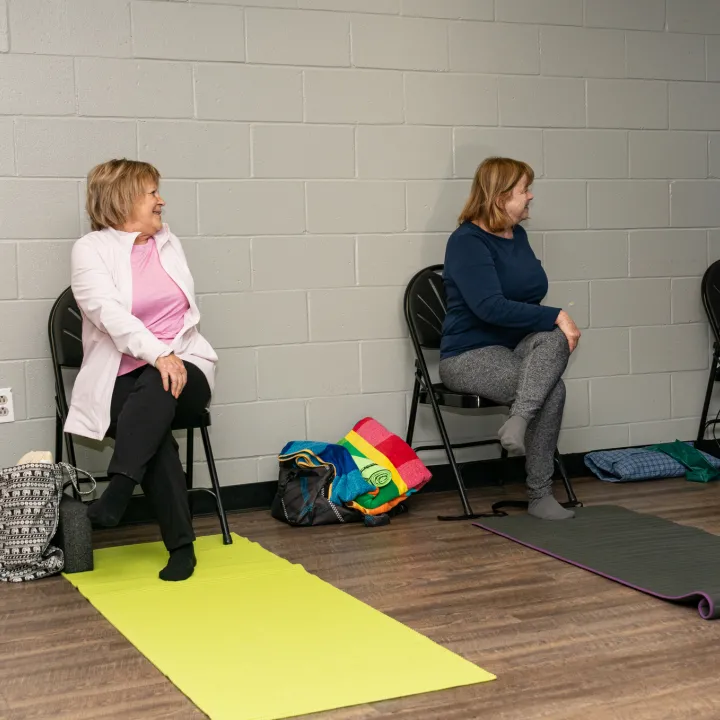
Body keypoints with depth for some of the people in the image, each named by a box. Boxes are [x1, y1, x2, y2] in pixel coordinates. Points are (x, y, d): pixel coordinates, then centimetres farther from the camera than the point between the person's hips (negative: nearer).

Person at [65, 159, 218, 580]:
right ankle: (181, 543, -30)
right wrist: (158, 354, -31)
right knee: (155, 432, -32)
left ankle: (117, 493, -42)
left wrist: (173, 358, -1)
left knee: (157, 389, -34)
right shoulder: (91, 249, -2)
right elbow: (111, 314, -17)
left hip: (184, 365, 3)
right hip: (122, 378, -3)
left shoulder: (169, 243, 15)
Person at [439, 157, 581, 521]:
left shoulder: (518, 236, 12)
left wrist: (558, 326, -2)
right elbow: (490, 307, -25)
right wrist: (555, 317, -25)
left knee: (555, 338, -27)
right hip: (470, 355, -7)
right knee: (552, 391, -27)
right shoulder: (467, 241, -13)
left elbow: (532, 296, 18)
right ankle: (540, 496, -22)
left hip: (515, 349, 7)